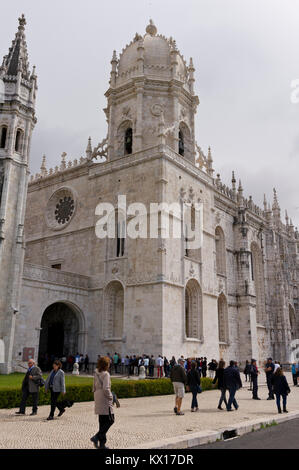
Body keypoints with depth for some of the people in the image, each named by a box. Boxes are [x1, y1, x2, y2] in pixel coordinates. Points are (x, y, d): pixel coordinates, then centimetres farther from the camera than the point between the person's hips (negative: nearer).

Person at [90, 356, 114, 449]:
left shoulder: (96, 373, 10)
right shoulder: (105, 374, -16)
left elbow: (94, 388, 14)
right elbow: (106, 388, -23)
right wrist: (110, 397, -10)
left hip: (98, 400, 9)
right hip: (105, 400, -9)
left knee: (102, 422, 13)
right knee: (110, 420, 1)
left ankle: (102, 444, 16)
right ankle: (97, 437, -8)